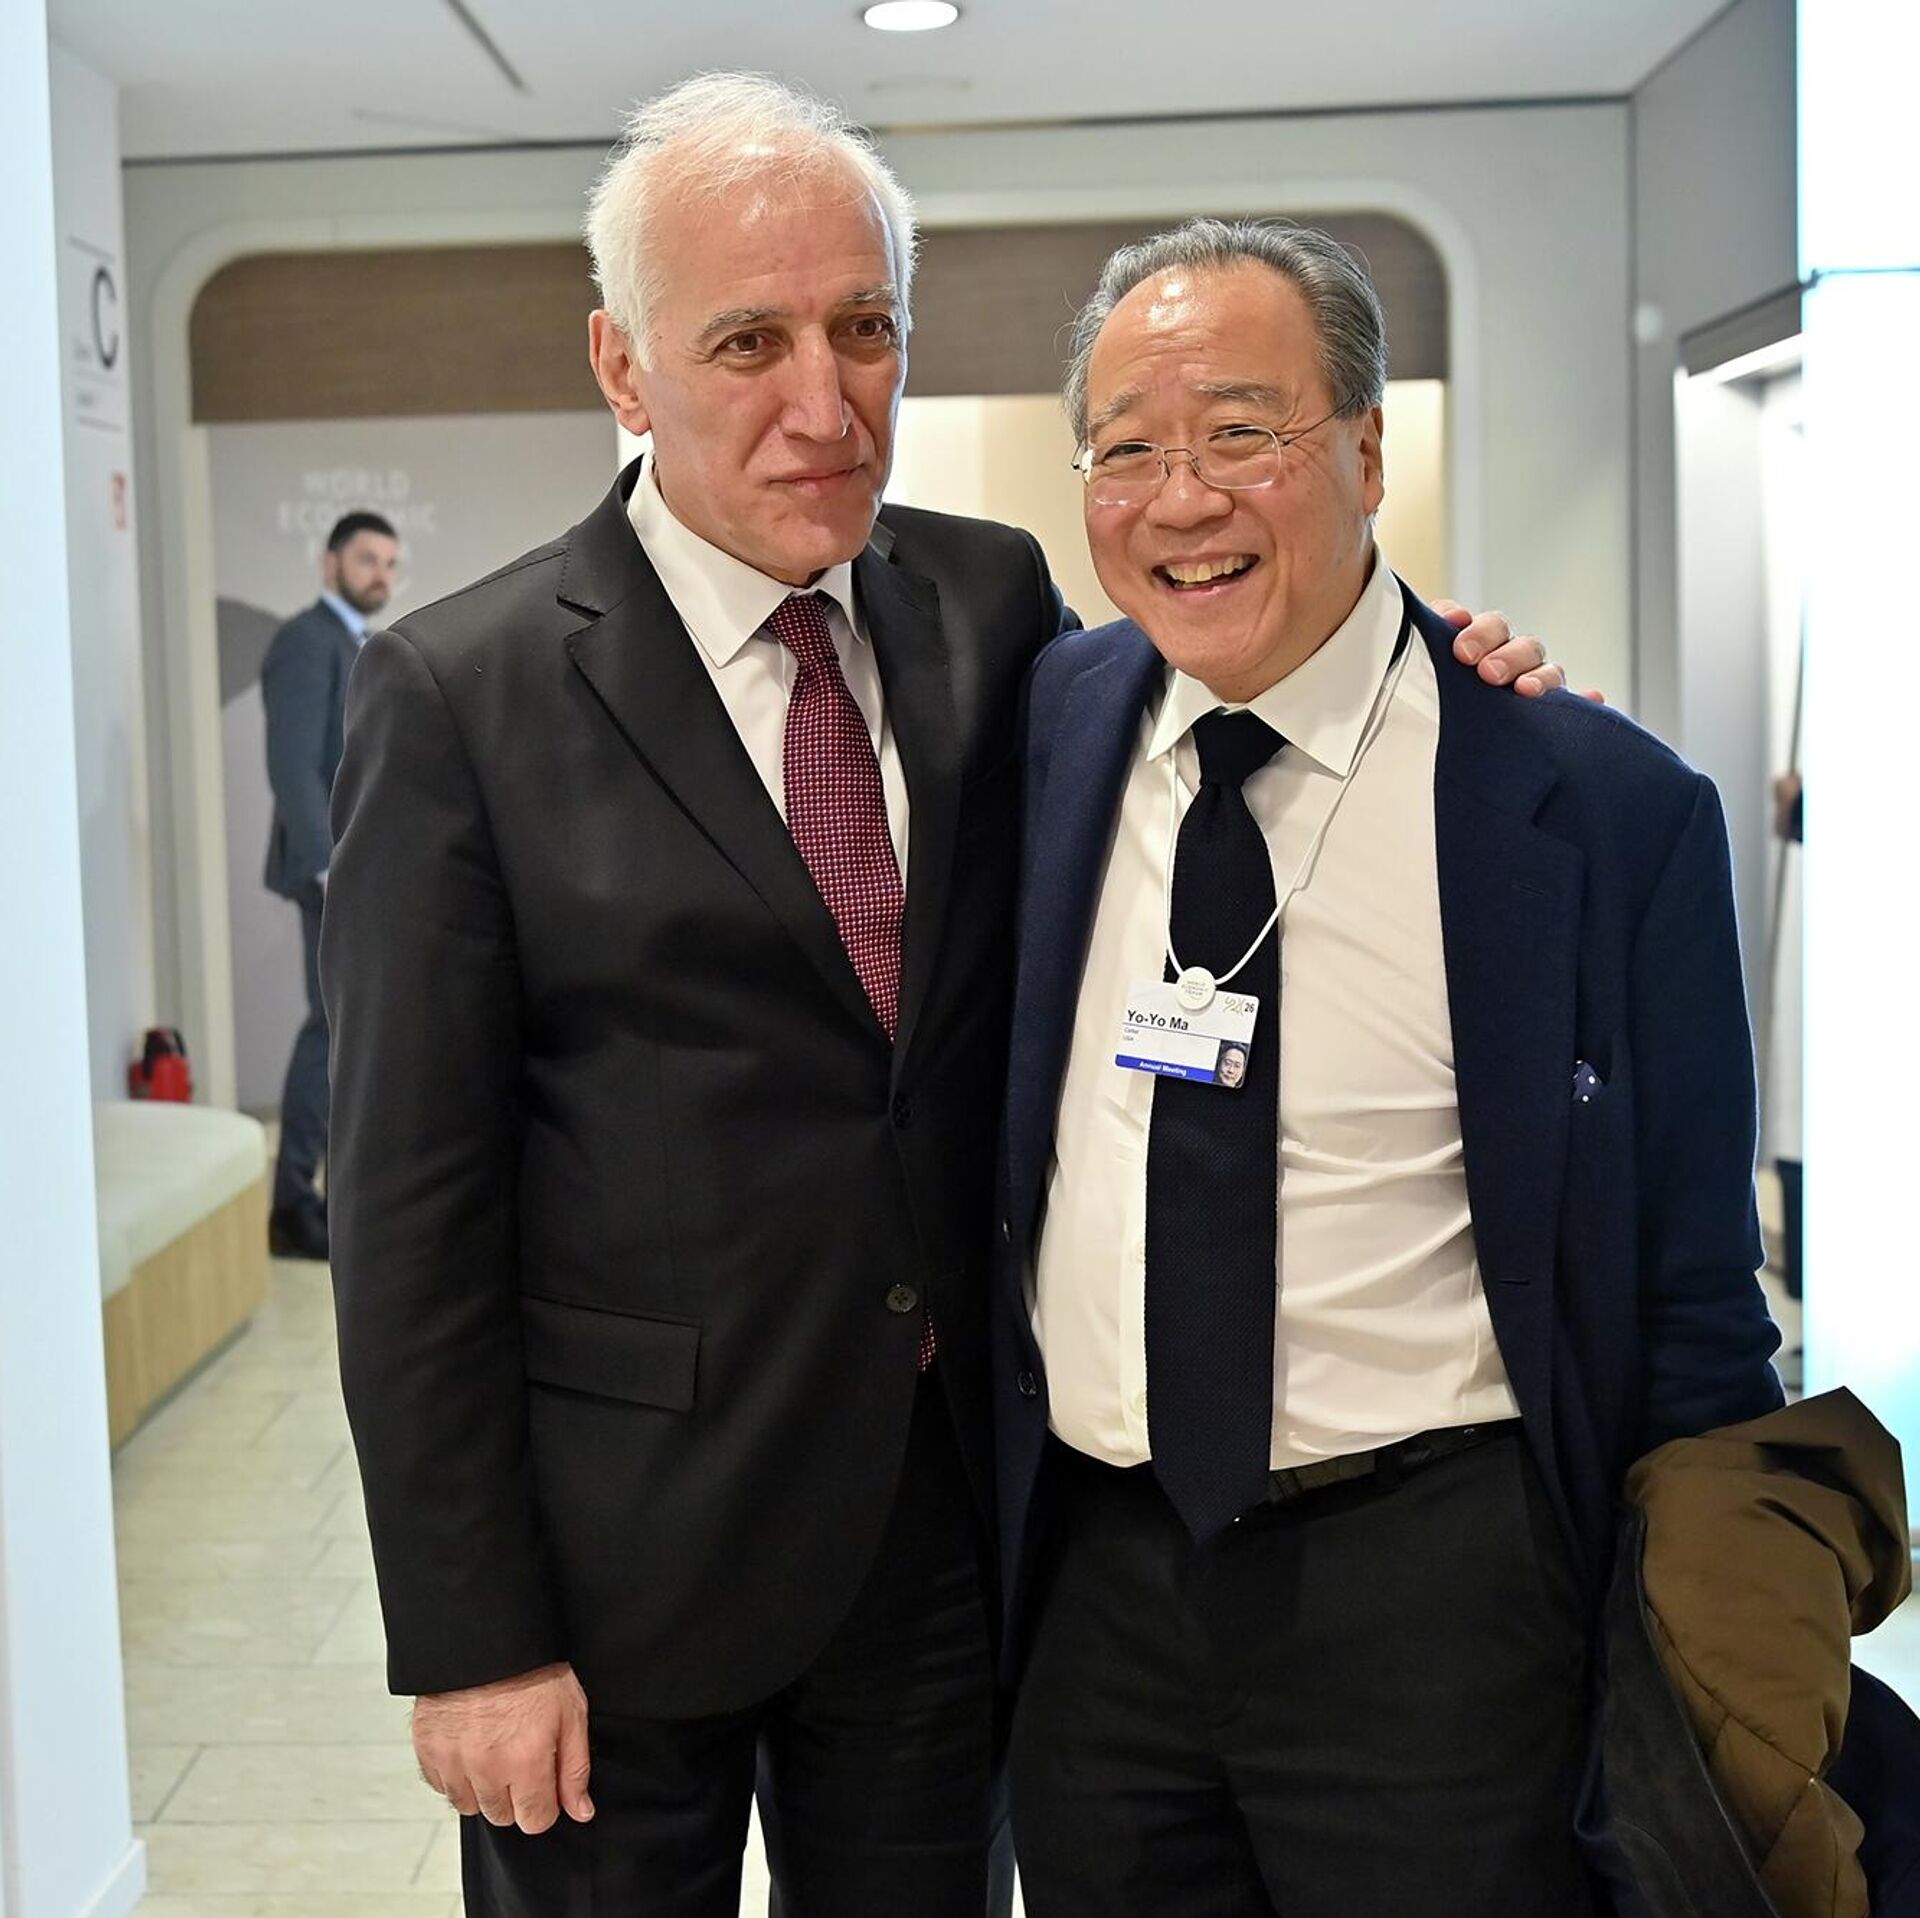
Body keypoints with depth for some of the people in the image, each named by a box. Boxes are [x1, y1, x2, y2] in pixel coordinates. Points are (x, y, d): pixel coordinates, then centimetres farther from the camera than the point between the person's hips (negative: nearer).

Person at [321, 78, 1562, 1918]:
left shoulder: (993, 602, 1)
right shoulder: (455, 693, -12)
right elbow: (411, 1209, -11)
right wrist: (469, 1641, -11)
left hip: (949, 1512, 4)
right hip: (626, 1556, -4)